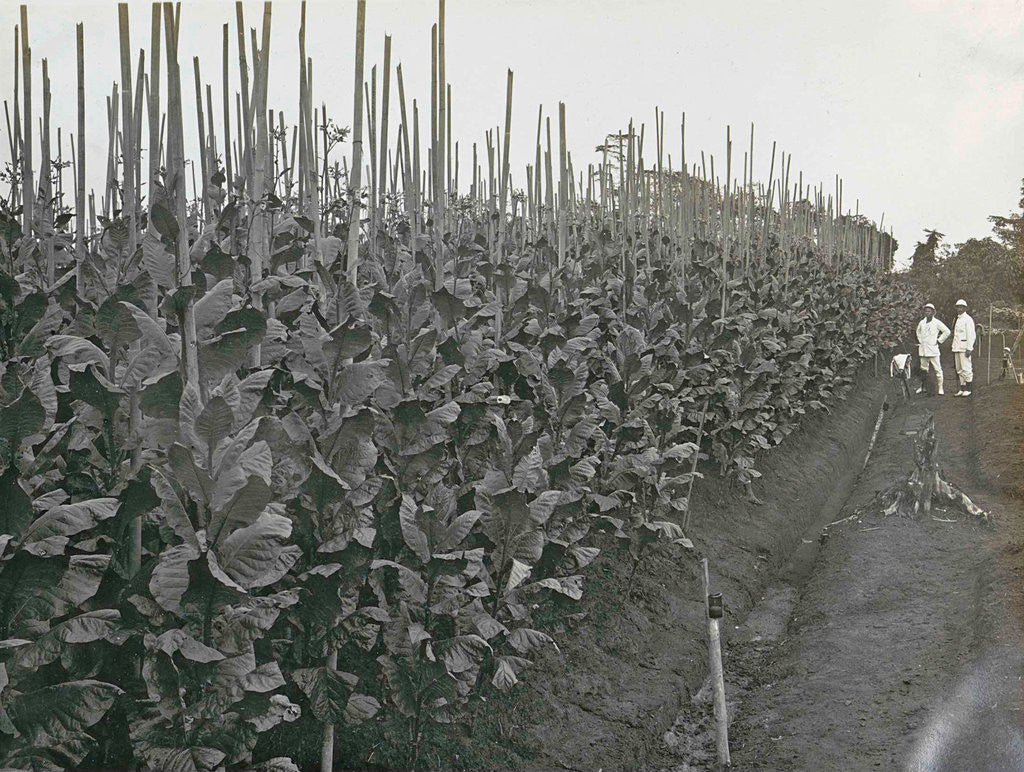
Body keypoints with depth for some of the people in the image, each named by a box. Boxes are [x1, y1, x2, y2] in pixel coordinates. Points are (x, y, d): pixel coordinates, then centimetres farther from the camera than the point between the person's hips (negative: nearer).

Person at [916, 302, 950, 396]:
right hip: (923, 350, 5)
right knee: (923, 369, 11)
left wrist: (939, 340, -1)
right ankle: (922, 387, 19)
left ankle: (940, 389, -3)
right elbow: (918, 331, 30)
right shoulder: (921, 323, 10)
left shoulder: (937, 323, -4)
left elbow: (947, 331, 0)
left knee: (937, 369, -5)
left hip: (933, 349, -5)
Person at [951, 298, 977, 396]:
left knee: (966, 368, -8)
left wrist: (969, 349, -19)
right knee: (959, 370, 8)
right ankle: (962, 389, 12)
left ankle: (968, 390, -4)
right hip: (957, 348, 9)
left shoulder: (968, 319, -8)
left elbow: (971, 335, -14)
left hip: (964, 349, -9)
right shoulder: (956, 320, 18)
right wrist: (954, 348, 19)